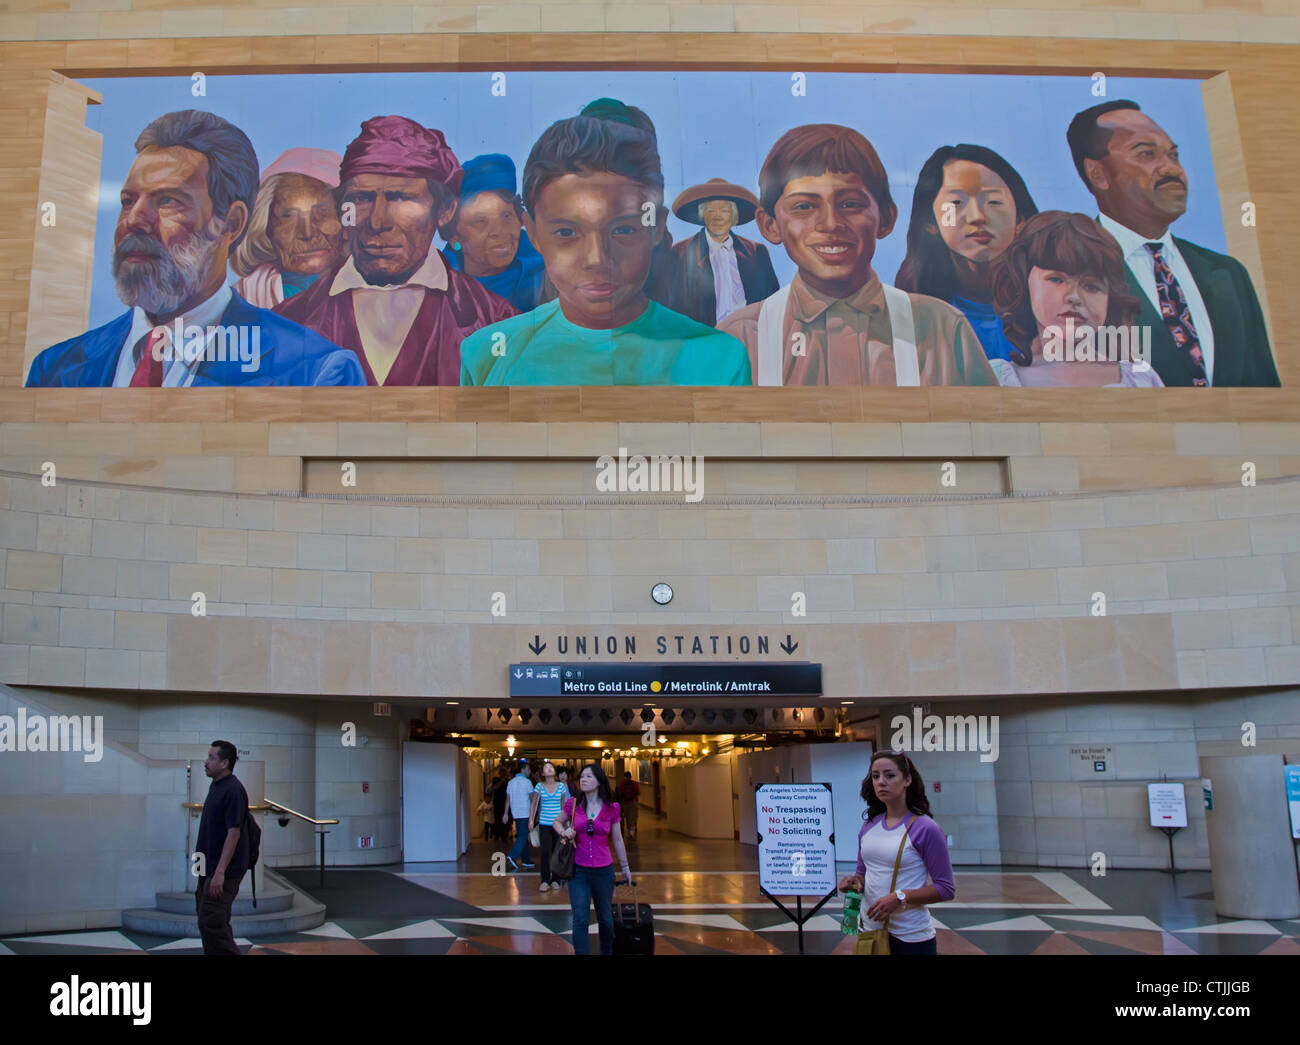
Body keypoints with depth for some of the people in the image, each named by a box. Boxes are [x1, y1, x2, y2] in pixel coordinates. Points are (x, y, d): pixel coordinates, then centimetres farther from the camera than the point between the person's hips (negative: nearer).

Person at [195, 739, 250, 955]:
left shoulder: (233, 790, -18)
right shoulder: (215, 786, 13)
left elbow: (233, 833, -22)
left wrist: (220, 872, -26)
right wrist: (207, 868, 21)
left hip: (223, 870, -10)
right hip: (209, 868, 10)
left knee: (211, 922, -11)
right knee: (208, 920, 13)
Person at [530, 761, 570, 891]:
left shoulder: (561, 786, 4)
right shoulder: (539, 786, 1)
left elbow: (563, 805, 12)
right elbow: (533, 804, 7)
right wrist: (531, 820, 2)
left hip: (557, 823, 1)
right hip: (544, 823, -1)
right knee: (545, 852, -8)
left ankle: (555, 879, 15)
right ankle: (545, 881, 0)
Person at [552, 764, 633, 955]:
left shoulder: (611, 809, -4)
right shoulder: (573, 804, -3)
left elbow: (617, 840, 7)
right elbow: (557, 822, 14)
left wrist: (625, 867, 13)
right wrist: (564, 832, -8)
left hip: (603, 872, 1)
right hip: (578, 871, 0)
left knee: (605, 919, 14)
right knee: (580, 920, -7)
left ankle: (607, 952, 36)